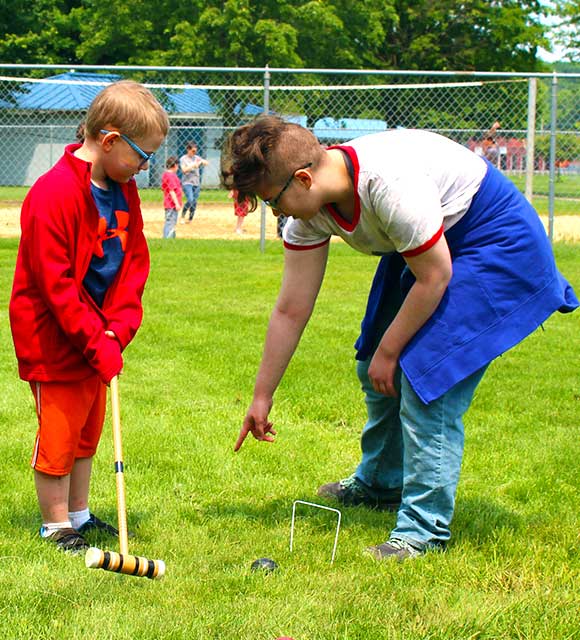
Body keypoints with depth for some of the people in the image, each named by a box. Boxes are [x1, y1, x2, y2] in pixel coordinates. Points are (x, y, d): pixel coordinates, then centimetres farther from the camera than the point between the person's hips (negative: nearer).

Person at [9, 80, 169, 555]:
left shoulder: (124, 191, 3)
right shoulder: (54, 194, -24)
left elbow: (134, 262, 3)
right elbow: (55, 283, -24)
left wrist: (117, 330, -10)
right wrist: (95, 340, -23)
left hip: (97, 336, 8)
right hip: (52, 338, -8)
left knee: (88, 427, 18)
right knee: (59, 431, 2)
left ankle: (80, 514, 32)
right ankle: (57, 526, 15)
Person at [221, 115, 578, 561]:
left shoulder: (388, 181, -36)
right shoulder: (310, 211, -10)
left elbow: (434, 277, -26)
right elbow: (291, 310, -2)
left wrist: (387, 352, -15)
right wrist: (262, 395, 3)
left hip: (497, 241, -9)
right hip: (434, 249, 9)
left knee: (427, 377, -17)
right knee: (379, 373, 13)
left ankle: (425, 528, -9)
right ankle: (382, 483, 37)